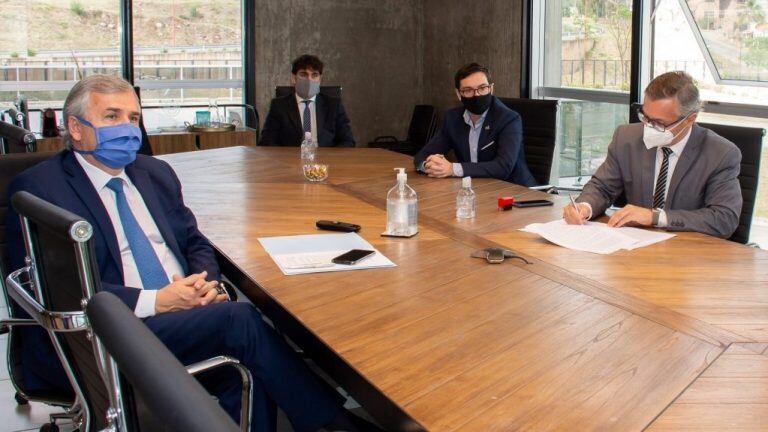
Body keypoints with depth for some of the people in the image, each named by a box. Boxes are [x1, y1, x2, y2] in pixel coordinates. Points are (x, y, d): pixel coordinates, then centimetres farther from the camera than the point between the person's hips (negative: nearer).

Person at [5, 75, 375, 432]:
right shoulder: (37, 188, -2)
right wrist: (154, 301, -18)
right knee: (239, 319, -26)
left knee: (250, 372, -26)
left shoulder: (156, 173, 19)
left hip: (179, 313, 6)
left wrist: (205, 282, -2)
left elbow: (196, 244, 23)